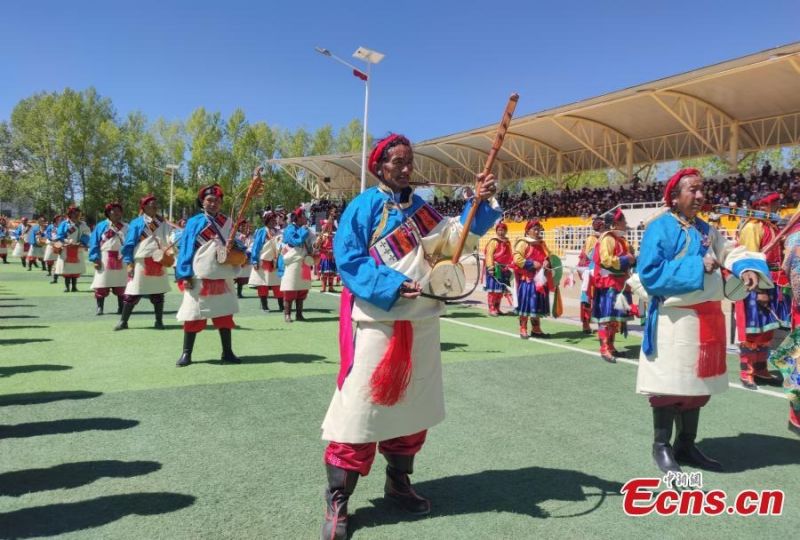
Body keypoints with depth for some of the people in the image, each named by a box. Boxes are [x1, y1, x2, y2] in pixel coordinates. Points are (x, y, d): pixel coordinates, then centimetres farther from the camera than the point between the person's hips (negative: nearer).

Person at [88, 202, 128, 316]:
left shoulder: (126, 227, 9)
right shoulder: (101, 226, 4)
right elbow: (94, 243, 1)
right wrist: (95, 258, -10)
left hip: (121, 260, 1)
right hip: (105, 260, -1)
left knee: (121, 286, 4)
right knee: (101, 286, -1)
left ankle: (121, 308, 12)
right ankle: (99, 308, 8)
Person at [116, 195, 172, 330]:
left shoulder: (162, 223, 10)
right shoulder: (136, 223, 0)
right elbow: (129, 244, -2)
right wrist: (129, 263, -9)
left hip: (159, 263, 3)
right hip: (141, 263, -3)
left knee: (158, 293, 9)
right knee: (132, 294, 1)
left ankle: (159, 321, 18)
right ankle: (123, 321, 13)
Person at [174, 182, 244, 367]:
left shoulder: (228, 222, 10)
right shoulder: (194, 222, 0)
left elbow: (233, 244, 18)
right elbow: (186, 249, -3)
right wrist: (185, 275, -10)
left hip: (222, 276, 3)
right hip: (199, 276, -3)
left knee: (224, 314, 7)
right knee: (193, 315, 2)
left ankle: (227, 353, 15)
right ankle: (186, 354, 12)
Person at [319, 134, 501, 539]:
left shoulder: (419, 208, 14)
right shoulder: (362, 207, -4)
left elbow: (454, 238, 5)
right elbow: (348, 260, -12)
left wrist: (480, 204, -8)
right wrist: (392, 286, -22)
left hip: (420, 322, 7)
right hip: (376, 321, -6)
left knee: (413, 405, 14)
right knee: (362, 406, -5)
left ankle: (398, 481, 33)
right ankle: (337, 501, 9)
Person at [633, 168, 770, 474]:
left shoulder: (705, 229, 13)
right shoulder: (660, 228, -11)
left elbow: (729, 252, 13)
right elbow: (649, 273, -20)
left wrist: (747, 268, -9)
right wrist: (697, 266, -19)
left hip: (707, 317, 8)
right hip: (674, 320, -8)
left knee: (697, 385, 15)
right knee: (670, 386, 1)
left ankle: (686, 446, 29)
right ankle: (662, 446, 18)